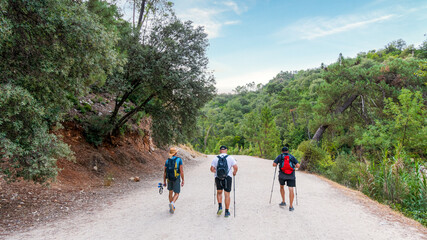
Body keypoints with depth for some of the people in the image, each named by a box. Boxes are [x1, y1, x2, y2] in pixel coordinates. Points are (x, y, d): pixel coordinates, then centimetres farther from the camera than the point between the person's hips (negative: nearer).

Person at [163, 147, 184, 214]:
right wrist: (183, 180, -6)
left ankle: (171, 207, 20)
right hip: (177, 179, -4)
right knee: (176, 194, 2)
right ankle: (172, 203, -27)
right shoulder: (179, 159, -9)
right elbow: (181, 171, -12)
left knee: (171, 192, 19)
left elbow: (165, 172, 2)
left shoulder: (167, 161, 1)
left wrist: (164, 181, 8)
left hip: (169, 179, 4)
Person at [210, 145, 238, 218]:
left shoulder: (216, 158, 1)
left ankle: (220, 207, 4)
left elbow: (212, 169, -3)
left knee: (219, 192, 21)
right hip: (228, 177, -1)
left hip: (218, 178, 1)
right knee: (227, 195, 7)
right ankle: (227, 212, 10)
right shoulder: (230, 158, -2)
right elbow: (235, 167, -9)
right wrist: (234, 173, 11)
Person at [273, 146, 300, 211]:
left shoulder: (280, 156, 8)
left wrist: (276, 164, 19)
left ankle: (283, 202, 24)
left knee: (282, 187, 24)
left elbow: (274, 164, -4)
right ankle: (291, 206, -6)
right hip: (291, 175, 0)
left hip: (282, 175, 0)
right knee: (291, 190, -1)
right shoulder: (292, 157, 12)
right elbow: (298, 166, 1)